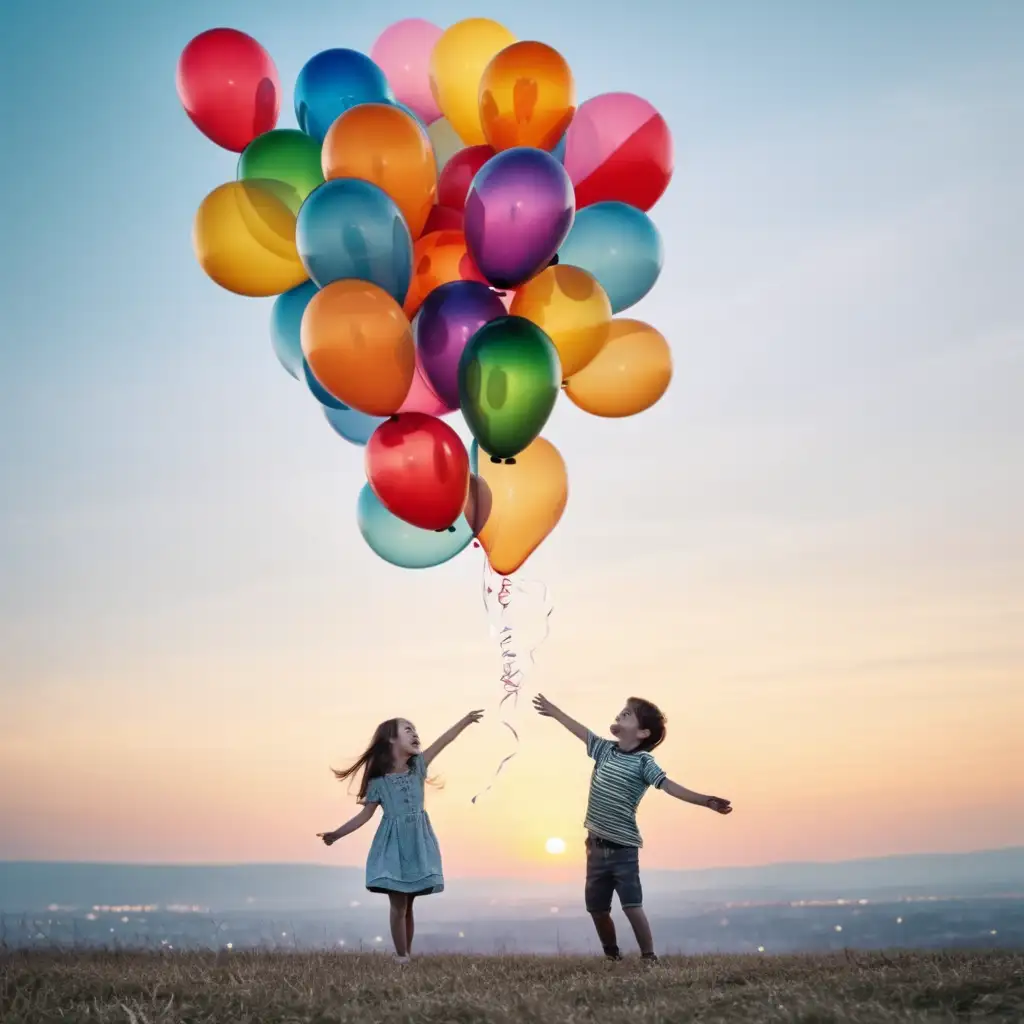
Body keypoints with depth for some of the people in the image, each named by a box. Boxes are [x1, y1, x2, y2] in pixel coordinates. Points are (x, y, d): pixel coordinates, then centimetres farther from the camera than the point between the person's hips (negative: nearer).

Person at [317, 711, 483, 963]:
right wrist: (337, 834, -8)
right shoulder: (378, 780, -2)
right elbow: (365, 814, 0)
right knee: (399, 905, -5)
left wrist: (465, 720, -5)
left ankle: (407, 956, 11)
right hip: (394, 845, -3)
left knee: (407, 905, 7)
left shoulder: (418, 766, 6)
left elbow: (441, 742, -1)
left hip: (417, 843, 3)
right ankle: (401, 957, 1)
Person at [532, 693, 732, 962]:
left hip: (623, 848, -6)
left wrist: (705, 800, -33)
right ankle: (612, 957, 28)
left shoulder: (643, 762, -10)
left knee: (632, 907, -11)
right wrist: (552, 710, 33)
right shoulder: (605, 749, 7)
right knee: (597, 908, 11)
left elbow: (670, 786, -20)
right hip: (596, 846, 6)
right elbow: (581, 730, 21)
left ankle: (649, 958, -1)